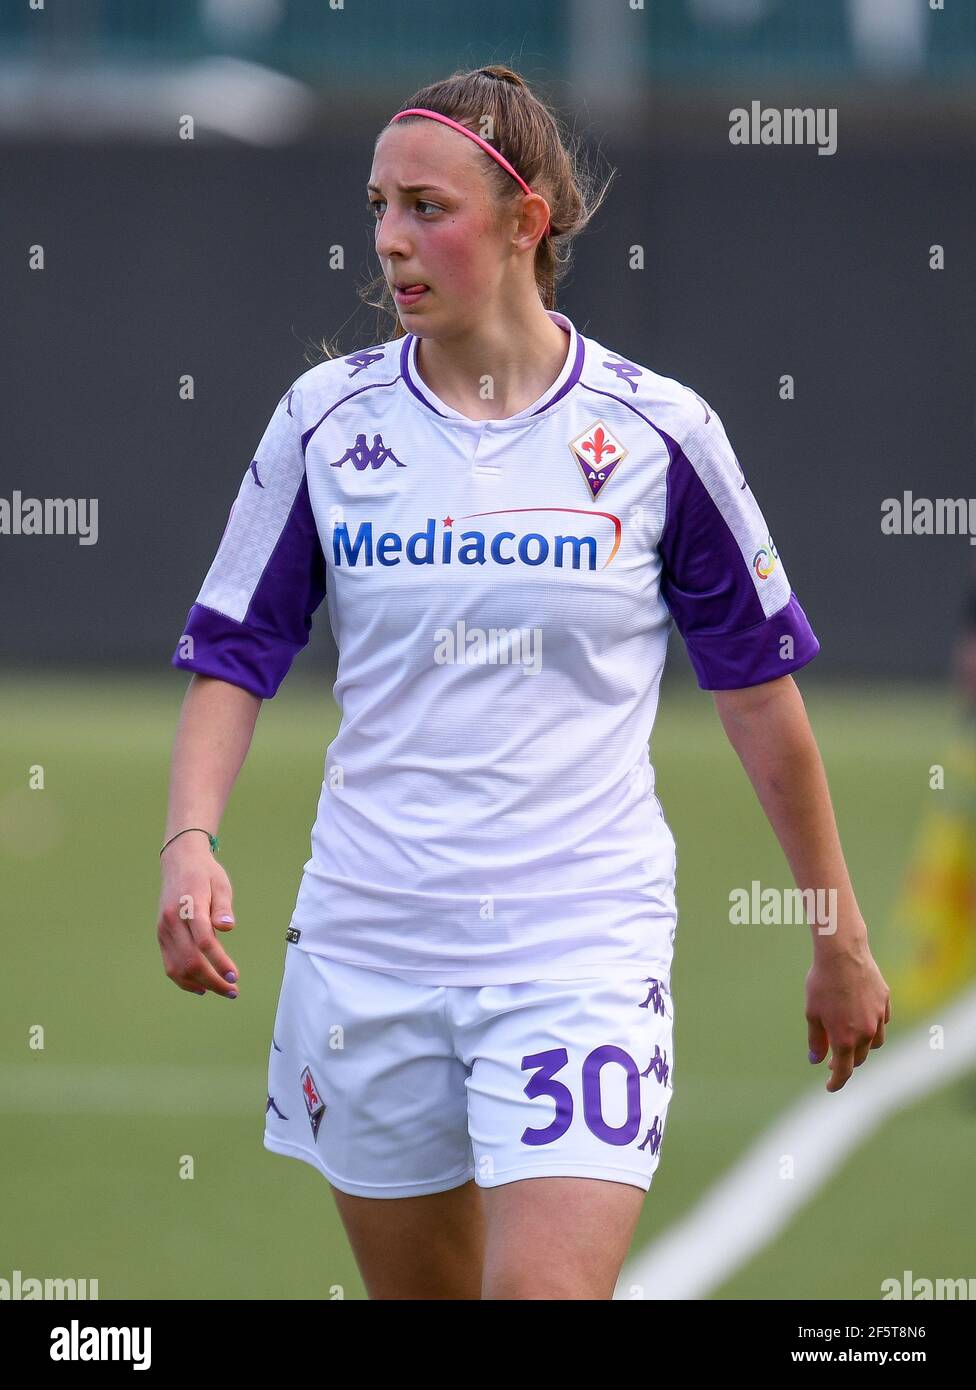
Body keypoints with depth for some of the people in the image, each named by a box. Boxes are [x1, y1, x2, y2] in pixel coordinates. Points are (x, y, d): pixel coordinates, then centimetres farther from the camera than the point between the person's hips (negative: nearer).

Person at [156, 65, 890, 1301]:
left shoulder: (657, 433, -2)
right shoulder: (326, 418, 3)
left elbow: (759, 690, 7)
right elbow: (230, 656, 7)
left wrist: (840, 939, 12)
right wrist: (190, 842, -11)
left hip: (584, 951, -3)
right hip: (367, 946, 3)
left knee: (546, 1291, -18)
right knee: (421, 1292, 11)